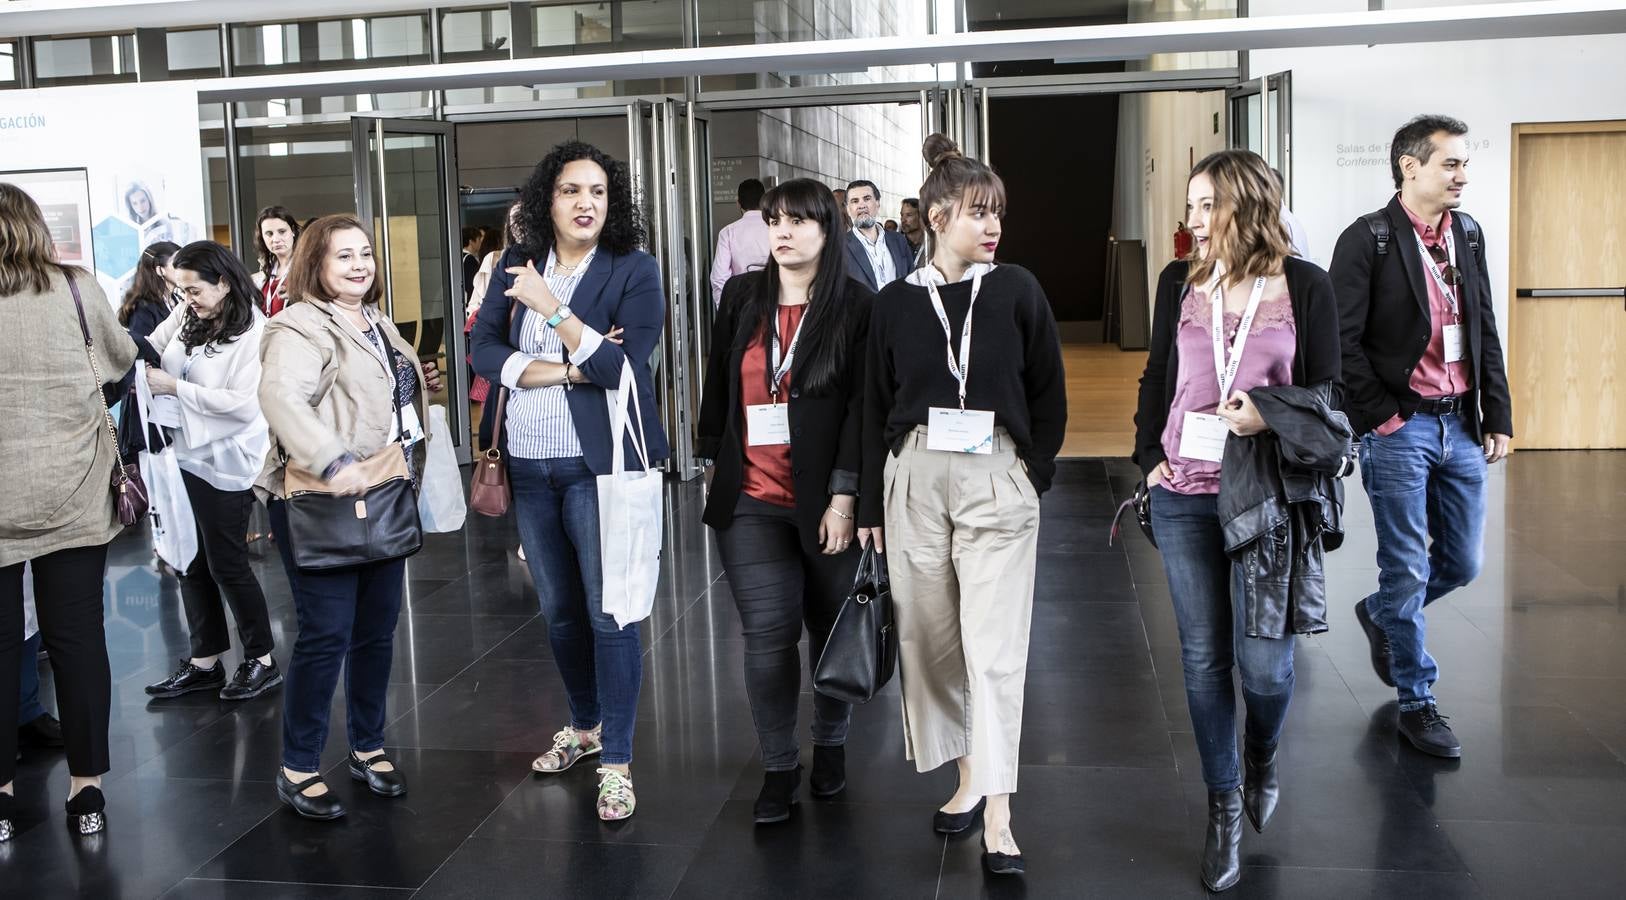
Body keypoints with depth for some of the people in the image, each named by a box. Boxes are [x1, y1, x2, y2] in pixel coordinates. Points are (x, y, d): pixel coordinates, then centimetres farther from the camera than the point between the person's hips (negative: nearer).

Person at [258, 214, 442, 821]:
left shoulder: (377, 324, 17)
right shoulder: (301, 327, -13)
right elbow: (281, 395, -30)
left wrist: (421, 385, 13)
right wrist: (332, 463, -39)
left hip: (383, 500, 9)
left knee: (378, 629, 13)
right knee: (326, 634, -7)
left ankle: (368, 748, 28)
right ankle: (297, 768, 7)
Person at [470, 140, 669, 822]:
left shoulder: (633, 268, -5)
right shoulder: (516, 266, 7)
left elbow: (624, 365, -15)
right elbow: (484, 349, -1)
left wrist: (551, 307, -17)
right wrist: (565, 369, -13)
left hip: (598, 463, -4)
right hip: (528, 465, 5)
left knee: (609, 613, -3)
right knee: (559, 610, 17)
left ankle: (616, 760, 8)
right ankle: (584, 723, 37)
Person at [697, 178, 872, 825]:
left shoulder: (855, 306, -4)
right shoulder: (741, 297, 7)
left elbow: (862, 404, -8)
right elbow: (718, 385, 14)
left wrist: (844, 494, -13)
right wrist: (715, 464, 14)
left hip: (826, 502, -2)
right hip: (752, 501, 2)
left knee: (831, 628, 12)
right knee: (767, 635, -2)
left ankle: (830, 745, 33)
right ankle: (778, 767, 13)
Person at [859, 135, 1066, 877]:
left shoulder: (1016, 291, 1)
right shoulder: (895, 302, 4)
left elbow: (1048, 394, 6)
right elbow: (876, 407, 8)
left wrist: (1036, 474, 1)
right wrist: (871, 504, 7)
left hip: (996, 482, -2)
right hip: (915, 481, 2)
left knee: (994, 647, -5)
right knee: (928, 636, 8)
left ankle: (997, 819, -1)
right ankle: (968, 778, 26)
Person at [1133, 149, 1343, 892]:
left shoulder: (1304, 286, -1)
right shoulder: (1179, 282, 7)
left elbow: (1327, 387, 2)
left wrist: (1271, 415, -17)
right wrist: (1149, 456, 2)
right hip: (1184, 497, 2)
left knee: (1265, 662, -2)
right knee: (1204, 658, 6)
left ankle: (1261, 756, 33)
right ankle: (1224, 811, 21)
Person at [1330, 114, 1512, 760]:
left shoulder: (1468, 234, 10)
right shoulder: (1367, 240, -9)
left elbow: (1486, 332, 13)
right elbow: (1343, 343, -12)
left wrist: (1498, 416, 8)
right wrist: (1385, 418, -11)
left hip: (1461, 424, 6)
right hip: (1399, 427, -6)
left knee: (1462, 563, 12)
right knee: (1408, 570, 1)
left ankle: (1380, 613, 40)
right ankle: (1416, 703, 16)